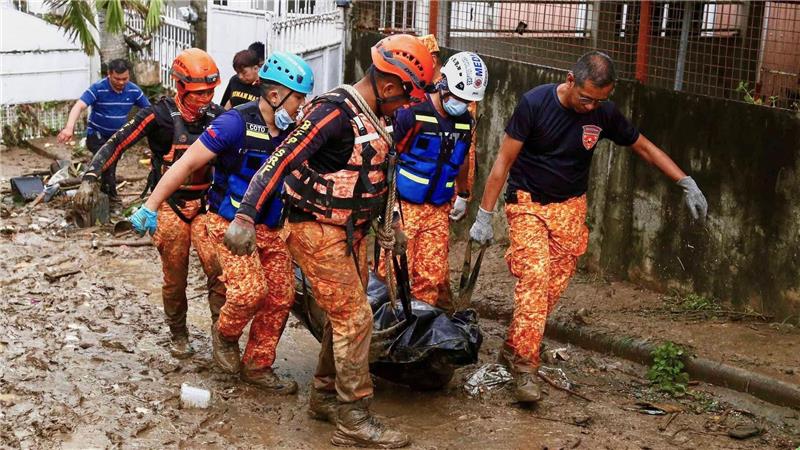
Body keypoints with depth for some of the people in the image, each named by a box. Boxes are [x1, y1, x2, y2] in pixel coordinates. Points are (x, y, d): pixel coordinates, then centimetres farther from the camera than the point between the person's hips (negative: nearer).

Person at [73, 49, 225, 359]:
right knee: (174, 278, 7)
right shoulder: (160, 115, -12)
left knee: (218, 270, -12)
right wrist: (90, 177, -23)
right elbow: (118, 143, -14)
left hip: (205, 206, 3)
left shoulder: (217, 117, 0)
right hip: (170, 207, -3)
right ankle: (178, 336, 26)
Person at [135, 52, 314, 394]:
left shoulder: (293, 131, 0)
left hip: (271, 227, 6)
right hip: (229, 222, -6)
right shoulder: (237, 123, -18)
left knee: (281, 296, 2)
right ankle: (225, 334, 12)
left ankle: (257, 366, 18)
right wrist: (150, 206, -18)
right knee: (250, 290, -21)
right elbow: (188, 163, -17)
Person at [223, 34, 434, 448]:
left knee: (345, 317, 15)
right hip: (318, 232, -9)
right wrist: (245, 217, -32)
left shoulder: (372, 119, 8)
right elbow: (280, 161, -25)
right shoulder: (335, 111, -21)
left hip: (351, 231, 9)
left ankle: (325, 396, 30)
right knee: (355, 318, -7)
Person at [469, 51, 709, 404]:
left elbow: (644, 147, 8)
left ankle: (513, 348, 15)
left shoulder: (604, 113, -7)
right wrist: (484, 216, -12)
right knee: (534, 276, -19)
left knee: (554, 284, -1)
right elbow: (504, 160, -12)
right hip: (527, 203, -4)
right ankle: (524, 365, -17)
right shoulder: (535, 103, -17)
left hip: (570, 207, 4)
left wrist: (686, 183, 1)